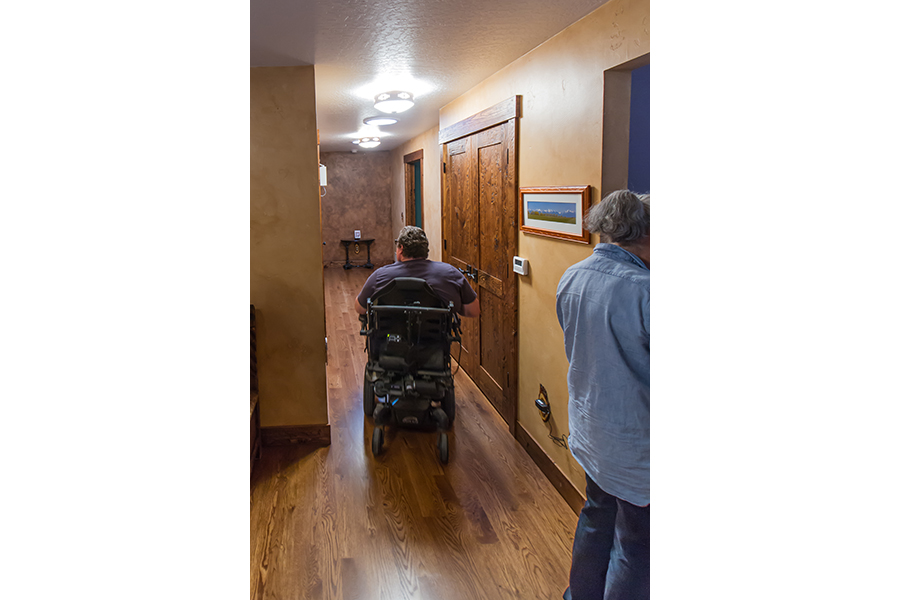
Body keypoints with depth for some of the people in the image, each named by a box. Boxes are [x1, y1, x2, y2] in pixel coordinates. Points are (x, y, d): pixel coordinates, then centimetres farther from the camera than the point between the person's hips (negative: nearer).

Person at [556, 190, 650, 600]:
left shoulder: (571, 279, -2)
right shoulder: (646, 291, -27)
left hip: (589, 430, 8)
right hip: (635, 441, -8)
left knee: (597, 516, 27)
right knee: (636, 547, 11)